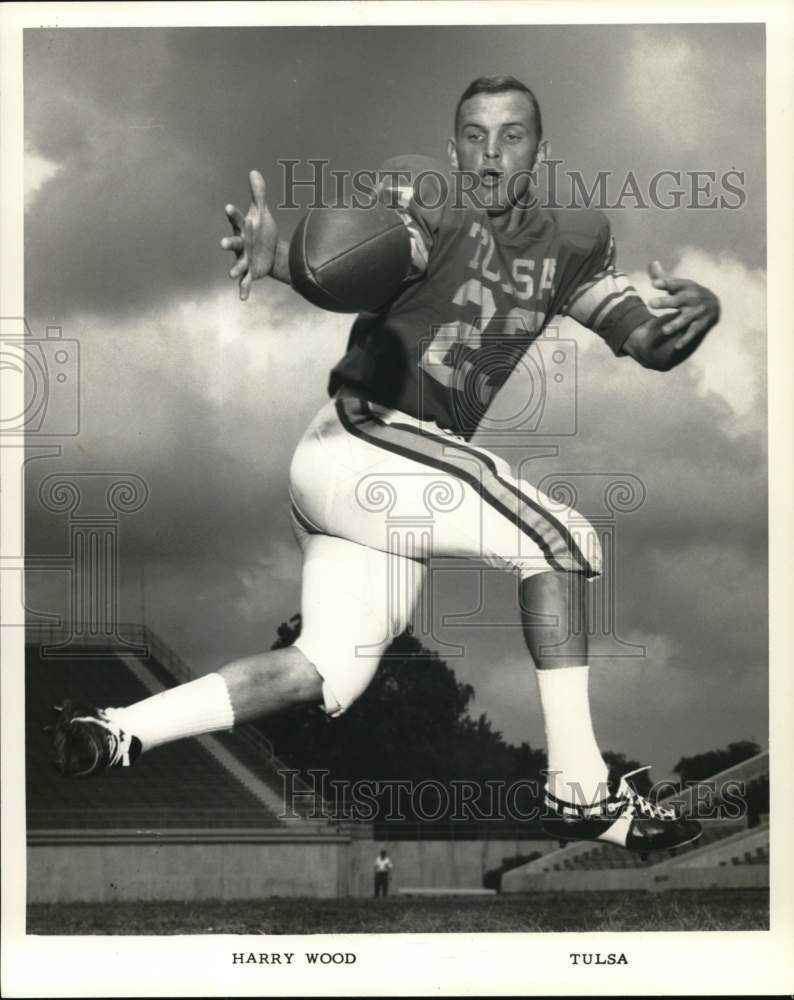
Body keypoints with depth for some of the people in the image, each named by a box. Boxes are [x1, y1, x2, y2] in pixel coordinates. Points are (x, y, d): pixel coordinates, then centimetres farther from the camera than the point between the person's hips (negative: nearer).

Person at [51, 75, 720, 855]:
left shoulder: (569, 243, 10)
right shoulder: (427, 205, -10)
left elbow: (647, 343, 4)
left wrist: (693, 316, -20)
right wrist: (273, 252, -52)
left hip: (392, 470, 8)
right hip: (359, 443, -8)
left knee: (331, 671, 5)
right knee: (560, 541, -13)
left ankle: (112, 735, 7)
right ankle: (579, 791, -10)